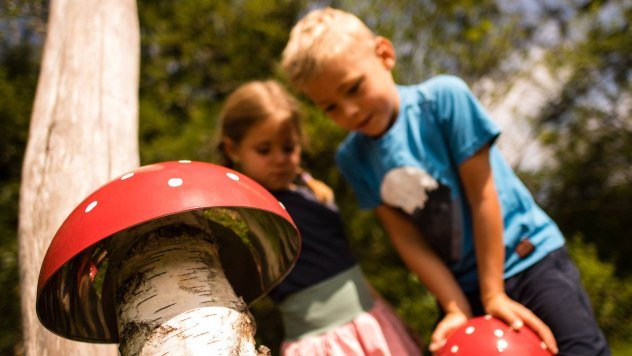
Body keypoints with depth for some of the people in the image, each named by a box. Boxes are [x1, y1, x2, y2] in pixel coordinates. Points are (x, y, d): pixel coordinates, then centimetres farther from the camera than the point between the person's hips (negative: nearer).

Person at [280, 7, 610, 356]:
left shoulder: (443, 97, -17)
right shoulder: (352, 158, -5)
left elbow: (482, 196, -15)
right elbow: (407, 238, -6)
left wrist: (494, 294, -12)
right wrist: (457, 309, -13)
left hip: (530, 258, -3)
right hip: (462, 284, 3)